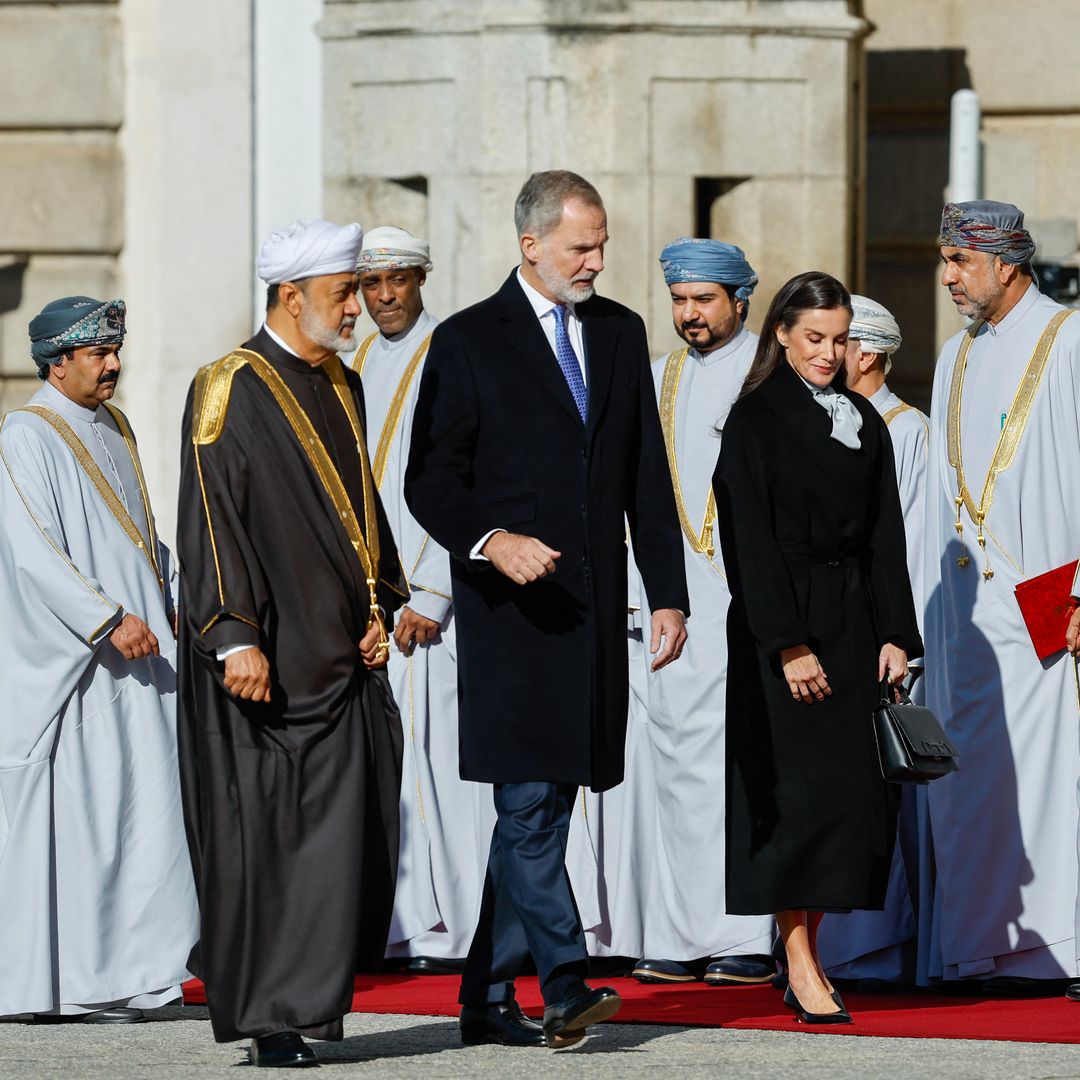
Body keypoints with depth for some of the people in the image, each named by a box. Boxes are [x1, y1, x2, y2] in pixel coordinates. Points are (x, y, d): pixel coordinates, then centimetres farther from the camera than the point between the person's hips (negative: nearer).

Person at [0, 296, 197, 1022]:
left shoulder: (114, 430, 16)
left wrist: (176, 601, 10)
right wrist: (110, 620, -22)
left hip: (135, 658, 8)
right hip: (67, 661, -8)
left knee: (142, 807, 4)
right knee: (72, 816, -7)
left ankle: (122, 972, 8)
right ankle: (62, 984, -2)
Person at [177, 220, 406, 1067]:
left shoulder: (342, 388, 15)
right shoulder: (232, 391, -9)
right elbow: (211, 519, -14)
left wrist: (380, 607, 11)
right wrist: (234, 638, -20)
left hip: (343, 652, 7)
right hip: (270, 662, -7)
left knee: (345, 831, 4)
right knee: (265, 832, -4)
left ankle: (308, 1001, 14)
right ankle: (270, 1022, 0)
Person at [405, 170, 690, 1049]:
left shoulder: (621, 334, 13)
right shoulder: (469, 342, -1)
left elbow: (647, 478, 15)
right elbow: (429, 482, -3)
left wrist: (669, 594, 10)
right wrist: (491, 540, -20)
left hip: (593, 608, 5)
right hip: (511, 611, -5)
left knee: (540, 804, 8)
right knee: (530, 802, -13)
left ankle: (489, 999, 14)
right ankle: (565, 988, -16)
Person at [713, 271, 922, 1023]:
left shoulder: (865, 423, 12)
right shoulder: (756, 420, -4)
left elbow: (885, 535, 11)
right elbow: (753, 539, -10)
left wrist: (894, 635, 2)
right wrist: (788, 645, -17)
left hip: (853, 621, 6)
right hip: (783, 625, -6)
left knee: (853, 787, 1)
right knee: (802, 786, -9)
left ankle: (809, 950, 8)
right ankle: (800, 966, -7)